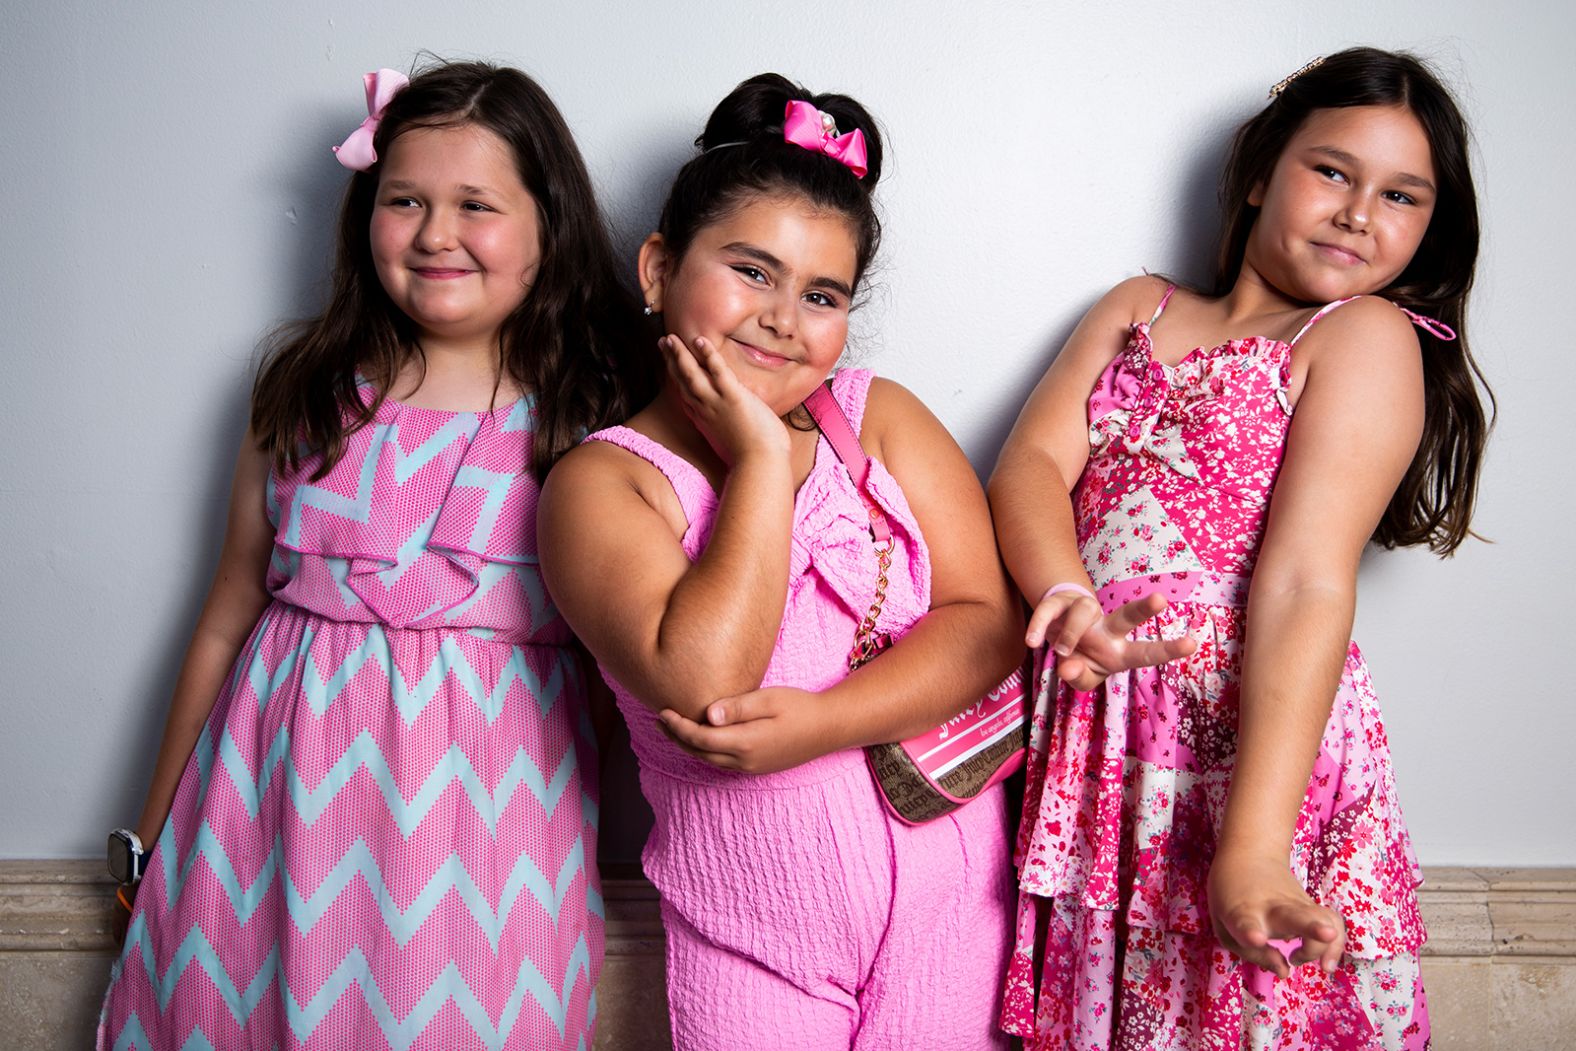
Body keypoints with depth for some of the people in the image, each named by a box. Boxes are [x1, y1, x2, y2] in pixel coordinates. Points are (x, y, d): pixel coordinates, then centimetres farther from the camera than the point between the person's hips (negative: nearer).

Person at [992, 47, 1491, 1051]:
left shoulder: (1367, 337, -3)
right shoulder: (1137, 310, 14)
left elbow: (1307, 585, -15)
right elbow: (1031, 462, 0)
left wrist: (1251, 843, -25)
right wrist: (1066, 596, -23)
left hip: (1256, 739, -4)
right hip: (1092, 737, 4)